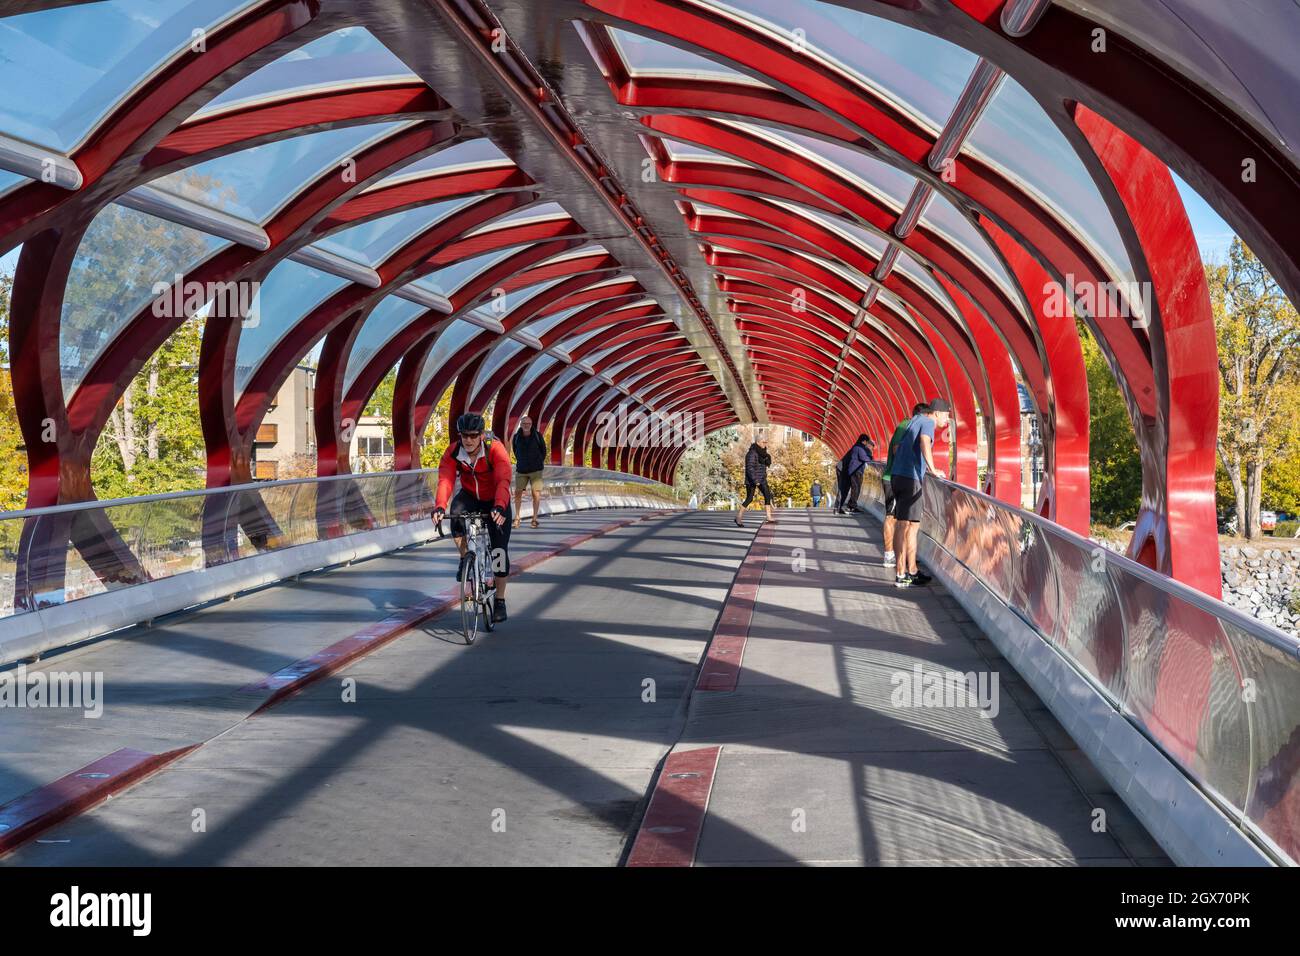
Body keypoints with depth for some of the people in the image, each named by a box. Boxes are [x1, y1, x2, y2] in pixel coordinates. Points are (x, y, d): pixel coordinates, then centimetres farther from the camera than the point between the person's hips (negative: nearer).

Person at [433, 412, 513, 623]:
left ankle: (500, 600, 6)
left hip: (495, 502, -2)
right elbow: (445, 480, -30)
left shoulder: (495, 449, -27)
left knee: (499, 550, -9)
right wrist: (439, 506, -48)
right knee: (456, 514, -33)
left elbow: (503, 480, -39)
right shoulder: (453, 452, -19)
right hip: (470, 497, 2)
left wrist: (499, 506, -56)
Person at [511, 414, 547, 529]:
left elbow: (543, 450, 9)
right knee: (518, 493, -1)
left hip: (536, 470, -2)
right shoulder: (516, 437, 1)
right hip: (521, 470, 2)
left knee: (536, 493, -6)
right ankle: (517, 517, 12)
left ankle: (535, 519, 2)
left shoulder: (537, 436, -3)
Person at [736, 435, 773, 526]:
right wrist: (755, 481, -29)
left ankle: (769, 517, 5)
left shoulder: (762, 451, 7)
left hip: (761, 479, 8)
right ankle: (738, 517, 6)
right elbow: (750, 468, -25)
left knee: (768, 495, 2)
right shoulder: (752, 453, -20)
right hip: (752, 479, -8)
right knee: (749, 499, -5)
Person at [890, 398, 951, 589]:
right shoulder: (927, 423, -6)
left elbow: (896, 448, 28)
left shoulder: (914, 421, 22)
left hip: (898, 475, 9)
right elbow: (925, 443, -27)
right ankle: (910, 573, -6)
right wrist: (933, 470, -24)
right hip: (910, 478, -9)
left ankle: (900, 572, 13)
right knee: (911, 526, -7)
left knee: (900, 525, 9)